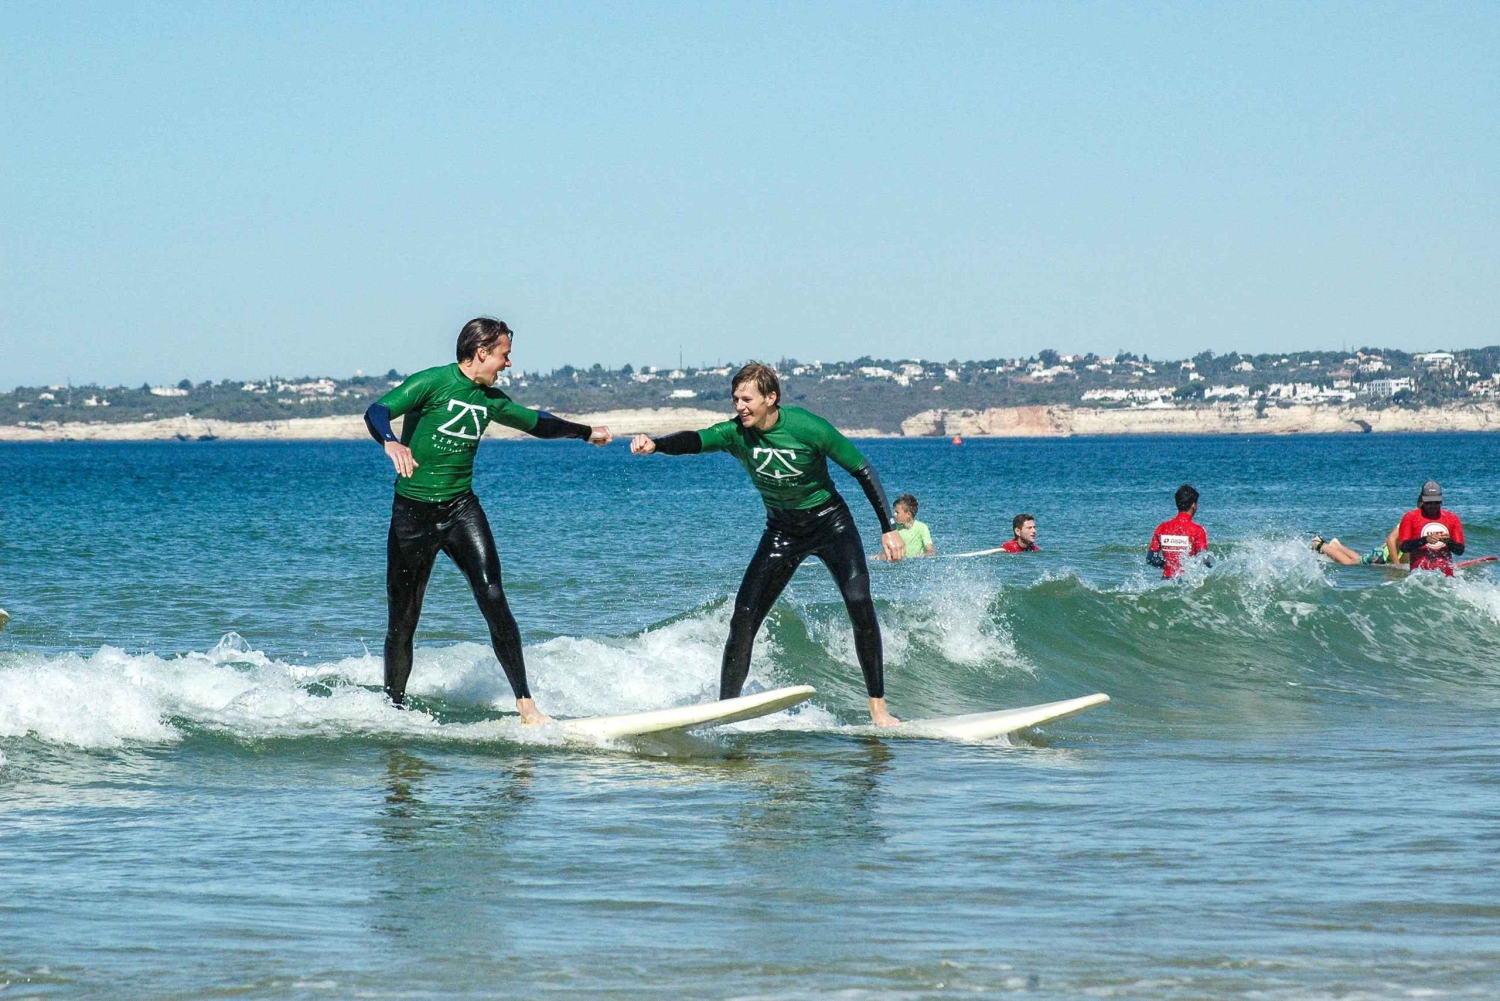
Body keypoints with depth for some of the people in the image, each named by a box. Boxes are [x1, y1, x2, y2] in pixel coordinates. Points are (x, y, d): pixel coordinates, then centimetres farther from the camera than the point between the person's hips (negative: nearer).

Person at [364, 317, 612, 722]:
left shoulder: (490, 400, 10)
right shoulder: (432, 382, -9)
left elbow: (536, 423, 28)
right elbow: (376, 411, -22)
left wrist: (585, 432, 37)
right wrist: (391, 443, -43)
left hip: (461, 509, 4)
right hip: (413, 513, -4)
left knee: (493, 601, -14)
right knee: (402, 621, 1)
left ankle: (525, 704, -14)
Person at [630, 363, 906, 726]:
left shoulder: (808, 428, -24)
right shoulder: (736, 433, -16)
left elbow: (863, 470, -15)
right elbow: (697, 440, -35)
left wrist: (889, 528, -16)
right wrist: (656, 444, -57)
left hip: (831, 522, -3)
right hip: (782, 530, 3)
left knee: (860, 605, -18)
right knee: (744, 617, -9)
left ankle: (878, 706, -7)